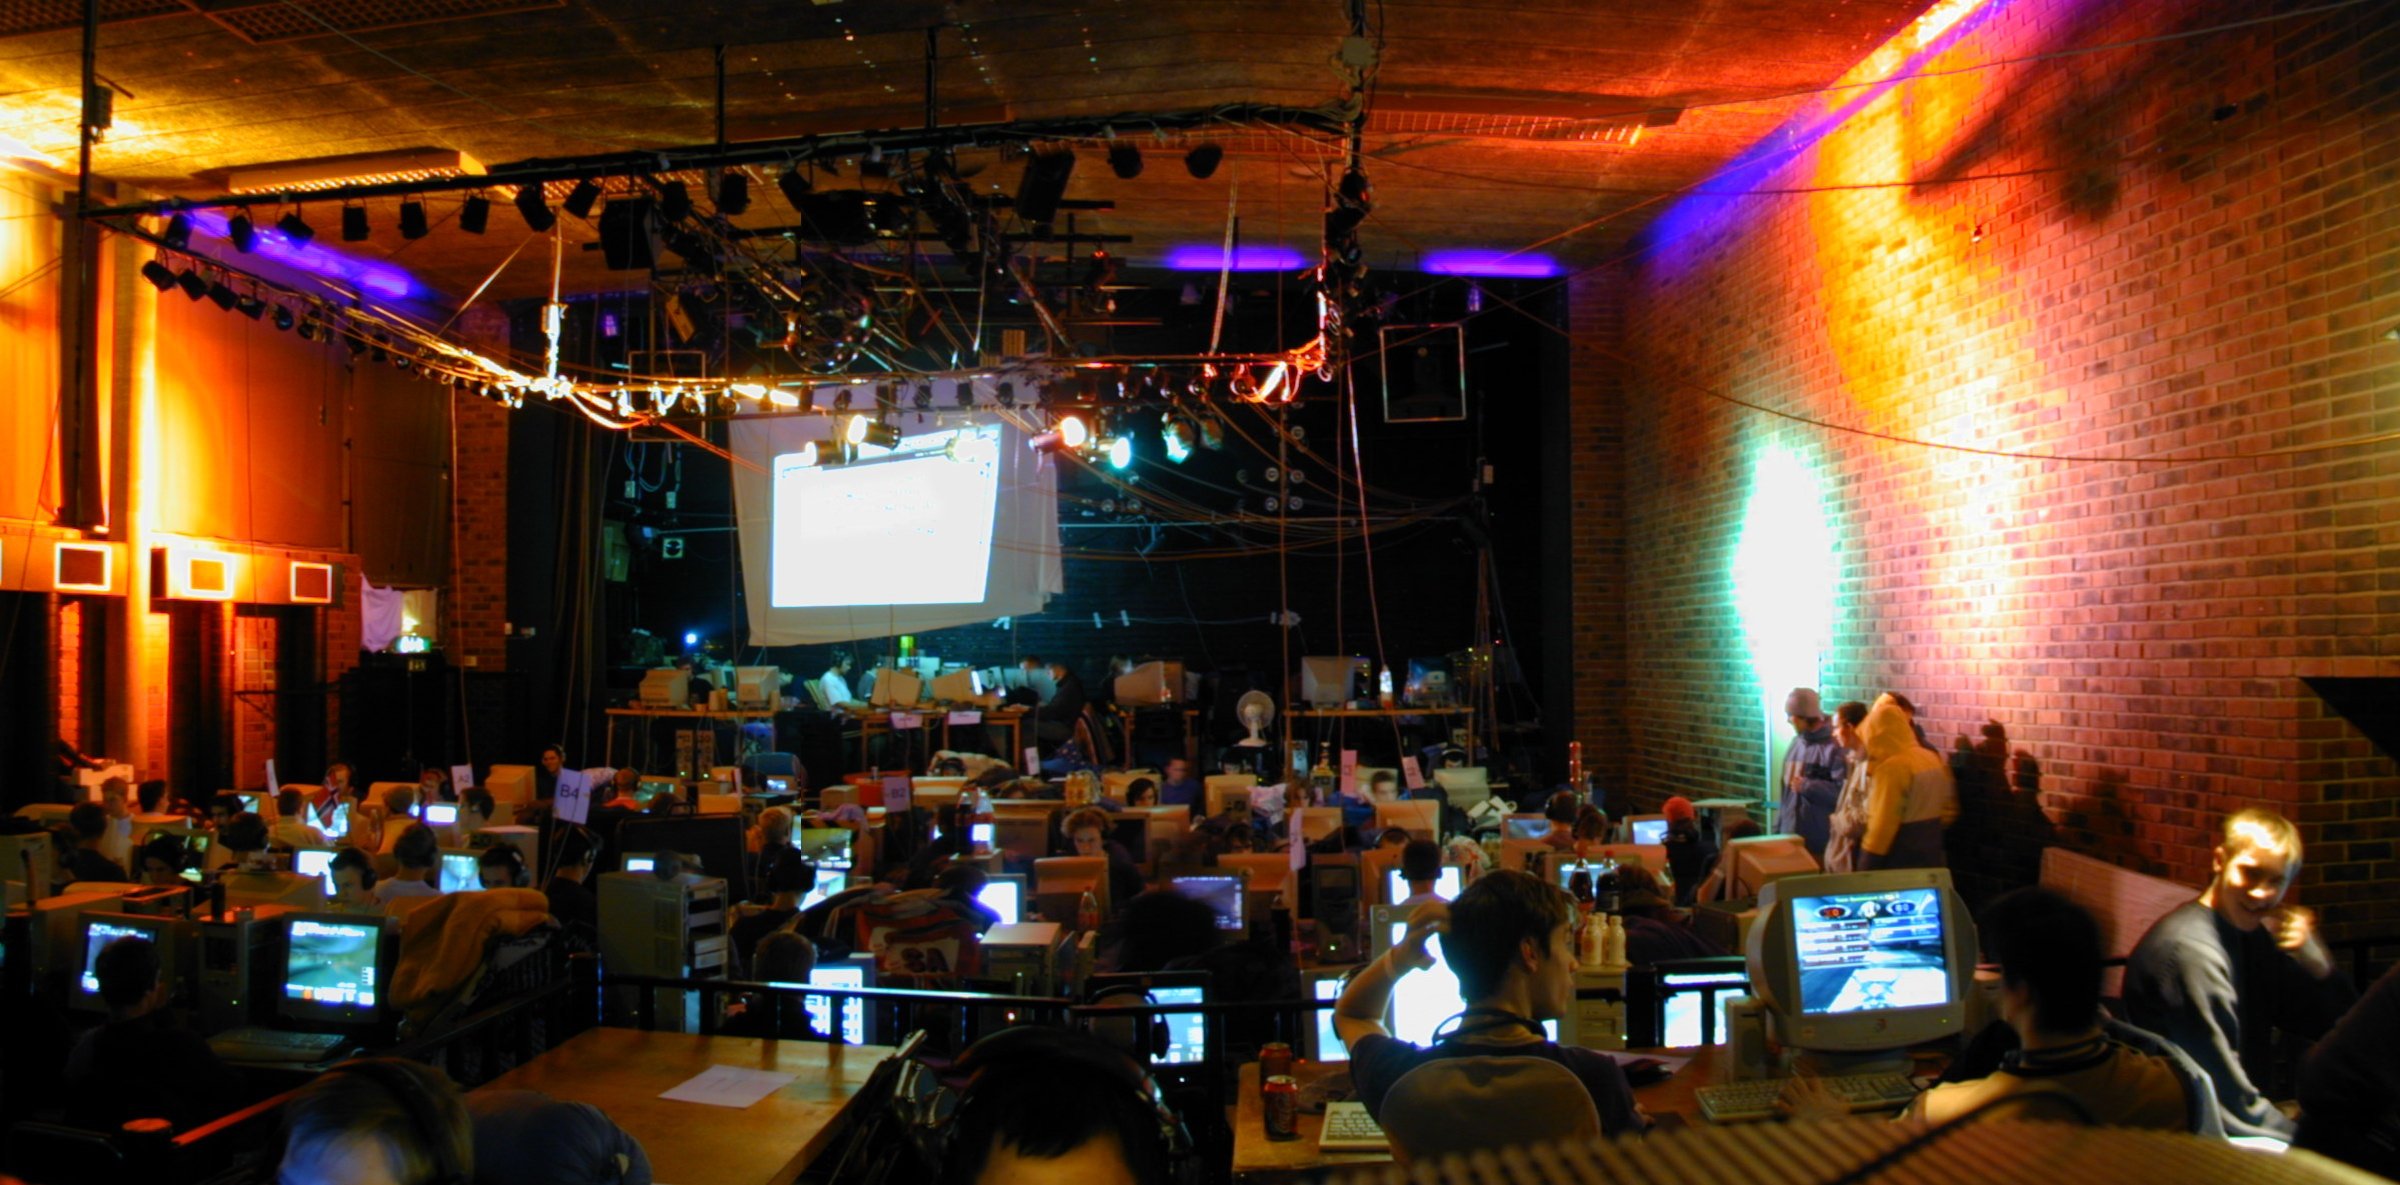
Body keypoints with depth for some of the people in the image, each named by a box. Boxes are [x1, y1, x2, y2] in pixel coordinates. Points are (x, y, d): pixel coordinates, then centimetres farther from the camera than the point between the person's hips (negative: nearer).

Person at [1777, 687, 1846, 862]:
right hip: (1790, 835, 7)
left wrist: (1807, 786, -18)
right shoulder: (1796, 743, 12)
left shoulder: (1833, 748, -12)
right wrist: (1778, 825, 15)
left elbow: (1842, 791, -21)